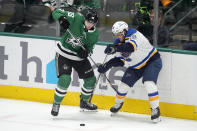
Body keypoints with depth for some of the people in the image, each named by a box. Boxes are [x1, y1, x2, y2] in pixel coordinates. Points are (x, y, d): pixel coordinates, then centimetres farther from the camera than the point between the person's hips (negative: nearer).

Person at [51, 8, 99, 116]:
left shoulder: (95, 34, -7)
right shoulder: (76, 19, -20)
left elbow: (90, 48, 1)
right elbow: (56, 13, -16)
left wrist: (85, 52, -23)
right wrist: (61, 19, -38)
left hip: (79, 56, 5)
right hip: (64, 54, -5)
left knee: (91, 79, 8)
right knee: (65, 79, -21)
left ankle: (84, 102, 33)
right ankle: (56, 104, 0)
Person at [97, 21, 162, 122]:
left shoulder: (134, 34, -26)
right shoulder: (119, 43, -2)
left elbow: (131, 47, -47)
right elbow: (120, 60, 5)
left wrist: (115, 48, -60)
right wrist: (107, 65, -10)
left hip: (152, 61, -8)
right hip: (136, 66, 8)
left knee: (149, 83, -27)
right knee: (124, 84, 5)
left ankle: (155, 109, -18)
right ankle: (118, 104, 32)